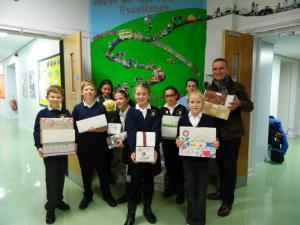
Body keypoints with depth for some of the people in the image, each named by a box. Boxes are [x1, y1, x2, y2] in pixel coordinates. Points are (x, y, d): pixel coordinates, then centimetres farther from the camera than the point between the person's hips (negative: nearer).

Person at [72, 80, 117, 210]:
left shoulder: (101, 107, -3)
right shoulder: (77, 108, -1)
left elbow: (106, 127, -4)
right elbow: (73, 127, 2)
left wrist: (96, 130, -21)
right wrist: (74, 142, -5)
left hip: (99, 144, -1)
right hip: (83, 144, 1)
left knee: (102, 170, 11)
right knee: (86, 171, 14)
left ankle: (107, 194, 32)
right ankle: (87, 196, 35)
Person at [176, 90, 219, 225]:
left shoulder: (209, 120, -5)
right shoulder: (182, 120, -2)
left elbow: (215, 139, -1)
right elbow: (178, 139, 1)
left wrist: (216, 144, -22)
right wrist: (177, 143, -20)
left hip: (203, 161, -1)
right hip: (188, 160, 1)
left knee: (201, 191, 12)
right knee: (190, 190, 14)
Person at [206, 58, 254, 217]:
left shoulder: (237, 87, -5)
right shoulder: (209, 88, 5)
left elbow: (250, 106, -6)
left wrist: (239, 103, -27)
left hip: (232, 133, -4)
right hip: (215, 132, 4)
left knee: (229, 166, 2)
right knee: (220, 164, 17)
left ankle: (228, 200, 16)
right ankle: (222, 191, 37)